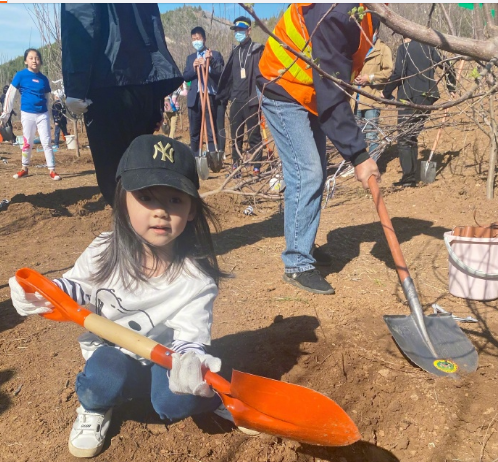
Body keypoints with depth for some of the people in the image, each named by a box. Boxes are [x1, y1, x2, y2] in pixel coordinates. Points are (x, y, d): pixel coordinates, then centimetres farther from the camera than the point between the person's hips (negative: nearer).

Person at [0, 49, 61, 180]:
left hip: (43, 114, 2)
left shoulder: (44, 79, 5)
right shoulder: (20, 75, -3)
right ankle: (24, 168, 22)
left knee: (47, 142, -1)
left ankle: (52, 170, 2)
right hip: (27, 114, -2)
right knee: (27, 143, 7)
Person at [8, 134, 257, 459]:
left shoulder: (196, 278, -22)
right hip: (111, 355, 2)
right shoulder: (103, 254, -17)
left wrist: (189, 362, -48)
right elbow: (77, 287, 3)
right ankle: (94, 408, 6)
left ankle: (211, 396, 8)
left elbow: (190, 338, -24)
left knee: (175, 401, -28)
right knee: (106, 374, -31)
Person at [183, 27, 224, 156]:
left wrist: (210, 61, -16)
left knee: (211, 131, -4)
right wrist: (194, 68, -9)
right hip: (194, 98, 4)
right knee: (194, 132, 7)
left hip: (210, 96, -4)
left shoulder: (215, 55, 6)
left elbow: (221, 74, -3)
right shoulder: (190, 57, 18)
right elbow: (185, 77, 9)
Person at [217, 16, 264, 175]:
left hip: (251, 100, -5)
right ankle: (235, 166, 17)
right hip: (236, 100, 5)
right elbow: (227, 75, 16)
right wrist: (222, 96, 12)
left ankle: (256, 168, 3)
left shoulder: (258, 50, -1)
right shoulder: (235, 52, 16)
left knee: (254, 136, -1)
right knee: (236, 136, 9)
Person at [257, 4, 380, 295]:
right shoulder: (336, 14, -30)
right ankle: (298, 265, -4)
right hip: (284, 93, -10)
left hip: (312, 94, 10)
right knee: (307, 174, -14)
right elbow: (332, 97, -32)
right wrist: (359, 156, -30)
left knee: (317, 172, 12)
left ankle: (304, 247, 27)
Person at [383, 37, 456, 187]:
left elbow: (399, 73, -15)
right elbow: (448, 68, 13)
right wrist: (451, 89, 24)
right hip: (427, 99, 6)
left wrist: (386, 93, -5)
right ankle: (411, 176, 18)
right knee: (412, 137, 15)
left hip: (409, 98, -6)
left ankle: (409, 178, -7)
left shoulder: (404, 48, -3)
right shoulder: (428, 48, 13)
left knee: (404, 138, -1)